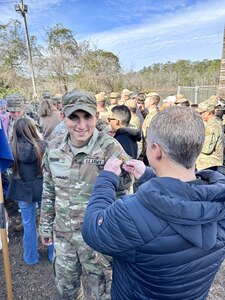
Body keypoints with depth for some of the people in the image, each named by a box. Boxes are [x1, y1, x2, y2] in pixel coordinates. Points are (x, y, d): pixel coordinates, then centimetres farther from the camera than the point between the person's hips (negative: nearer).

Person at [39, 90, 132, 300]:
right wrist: (45, 225, 12)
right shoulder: (54, 148, -5)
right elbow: (48, 190, 7)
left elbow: (123, 192, -14)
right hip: (63, 233, 5)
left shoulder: (110, 148, -21)